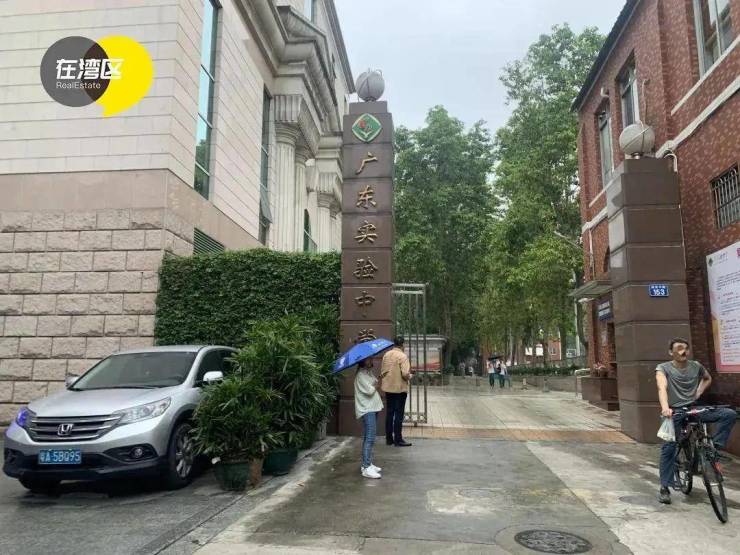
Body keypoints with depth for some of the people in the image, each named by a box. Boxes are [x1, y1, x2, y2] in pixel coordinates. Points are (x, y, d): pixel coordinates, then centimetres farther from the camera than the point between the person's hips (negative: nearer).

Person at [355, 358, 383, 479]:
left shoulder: (370, 372, 15)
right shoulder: (360, 375, -13)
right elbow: (370, 391, -17)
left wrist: (374, 386, -6)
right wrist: (375, 385, 0)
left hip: (373, 407, 9)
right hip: (366, 409, -9)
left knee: (370, 437, 14)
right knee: (370, 438, -14)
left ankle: (367, 464, 22)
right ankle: (366, 468, -14)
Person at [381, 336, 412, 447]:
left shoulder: (386, 355, 4)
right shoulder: (402, 356, -15)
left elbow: (382, 371, 9)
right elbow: (405, 374, -20)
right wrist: (410, 376, 0)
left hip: (388, 388, 6)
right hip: (400, 388, -6)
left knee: (389, 413, 13)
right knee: (399, 414, 0)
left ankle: (389, 439, 19)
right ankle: (398, 440, 3)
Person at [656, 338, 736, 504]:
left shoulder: (696, 366, 6)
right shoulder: (663, 368, -6)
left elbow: (708, 378, 29)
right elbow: (662, 388, -24)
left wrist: (700, 391, 9)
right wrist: (665, 408, -42)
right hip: (674, 412, -4)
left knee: (729, 414, -15)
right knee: (668, 447, -8)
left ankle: (715, 447, -3)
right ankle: (664, 488, 1)